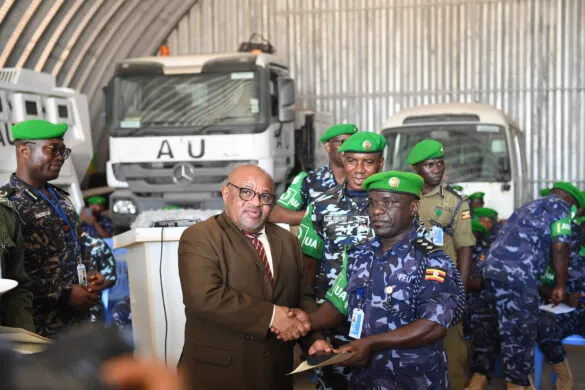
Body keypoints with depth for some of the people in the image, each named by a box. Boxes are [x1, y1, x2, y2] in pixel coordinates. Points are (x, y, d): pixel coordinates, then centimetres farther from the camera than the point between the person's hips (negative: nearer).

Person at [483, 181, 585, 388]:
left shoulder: (529, 207, 34)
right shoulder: (559, 205, 9)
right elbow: (559, 246, -5)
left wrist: (545, 289, 43)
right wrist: (561, 285, 3)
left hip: (493, 268, 8)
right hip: (516, 273, -8)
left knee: (508, 329, 16)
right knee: (523, 331, 3)